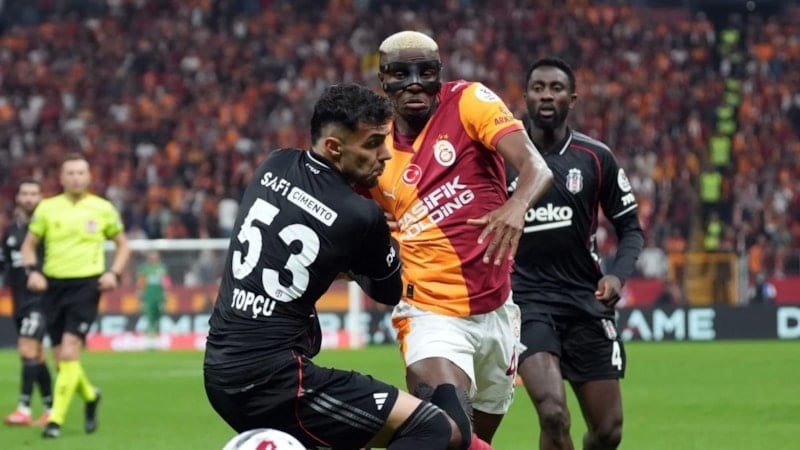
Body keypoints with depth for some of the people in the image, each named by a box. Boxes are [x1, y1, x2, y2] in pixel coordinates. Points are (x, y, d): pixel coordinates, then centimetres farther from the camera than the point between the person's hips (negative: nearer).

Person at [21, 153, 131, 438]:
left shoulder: (103, 209, 3)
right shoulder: (47, 208, 5)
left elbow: (122, 245, 14)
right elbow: (29, 245, 13)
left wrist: (114, 273, -2)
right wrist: (33, 270, -5)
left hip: (86, 286, -3)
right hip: (54, 286, 3)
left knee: (69, 353, -16)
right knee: (61, 358, 5)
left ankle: (56, 419, -14)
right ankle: (90, 396, 35)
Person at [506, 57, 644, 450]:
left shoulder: (596, 159, 1)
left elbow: (630, 227, 9)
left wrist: (617, 274, -9)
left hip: (585, 299, 3)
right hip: (526, 300, -3)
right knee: (553, 415, -23)